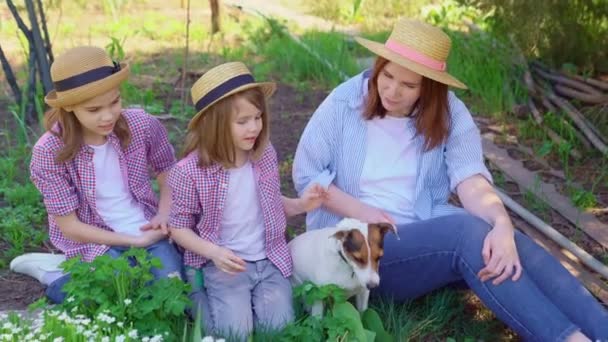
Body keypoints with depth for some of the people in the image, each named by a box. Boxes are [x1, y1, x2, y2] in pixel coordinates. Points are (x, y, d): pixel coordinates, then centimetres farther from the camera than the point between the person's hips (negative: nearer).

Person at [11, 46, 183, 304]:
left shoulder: (142, 125, -13)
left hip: (148, 232, 3)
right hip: (96, 242, -3)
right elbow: (69, 226, -15)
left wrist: (164, 216, -13)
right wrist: (135, 241, -18)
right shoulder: (49, 152, -20)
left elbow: (168, 173, 6)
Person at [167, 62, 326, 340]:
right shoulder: (190, 171, -16)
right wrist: (213, 252, -22)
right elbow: (178, 226, -7)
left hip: (268, 259, 4)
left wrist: (299, 205, -5)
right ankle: (200, 295, 12)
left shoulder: (265, 155, -2)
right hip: (224, 263, -4)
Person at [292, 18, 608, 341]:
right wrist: (363, 213, -16)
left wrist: (502, 224, -38)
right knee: (469, 231, -31)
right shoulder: (343, 103, -7)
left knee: (509, 245, -28)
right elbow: (306, 174, -4)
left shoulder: (448, 113, -2)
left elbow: (471, 179, -17)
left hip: (427, 230, 4)